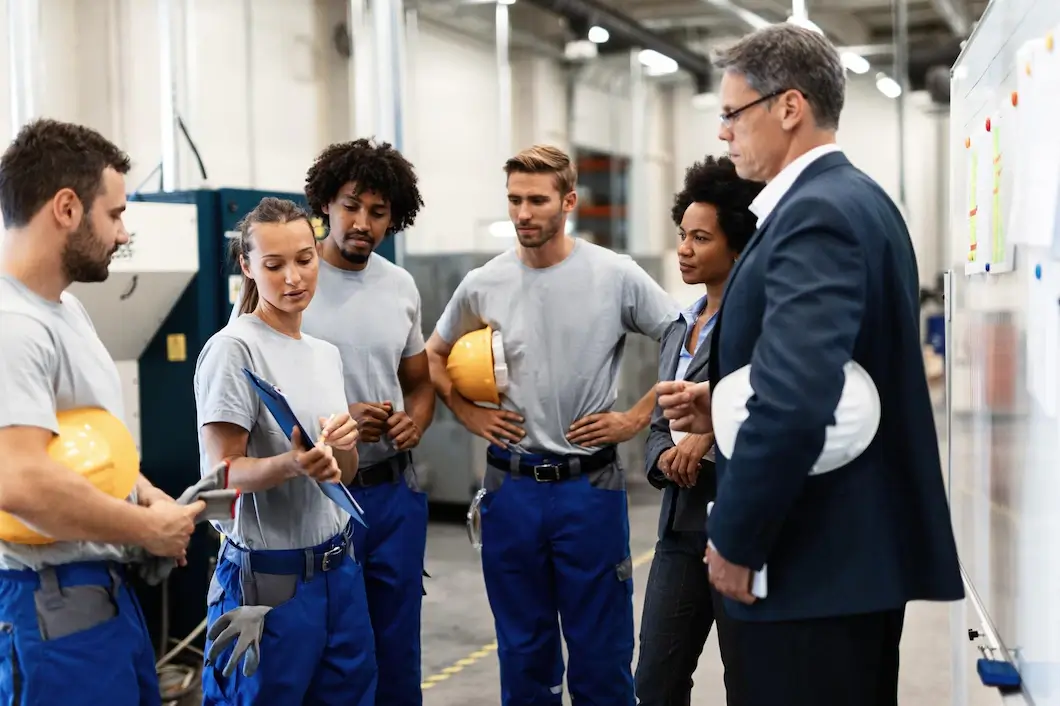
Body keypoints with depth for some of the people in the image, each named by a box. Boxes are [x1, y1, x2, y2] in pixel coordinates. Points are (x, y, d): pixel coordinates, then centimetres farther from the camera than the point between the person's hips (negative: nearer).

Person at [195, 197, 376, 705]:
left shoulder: (327, 353, 10)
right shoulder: (233, 349, -13)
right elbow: (223, 471, -15)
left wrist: (345, 445, -8)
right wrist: (292, 464, -33)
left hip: (339, 566, 7)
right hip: (270, 573, -7)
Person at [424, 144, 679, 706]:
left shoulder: (617, 276, -7)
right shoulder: (482, 285, 1)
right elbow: (434, 356, 17)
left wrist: (637, 418, -5)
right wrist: (469, 415, 4)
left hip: (590, 486, -2)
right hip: (511, 487, 2)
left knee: (601, 653, 7)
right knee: (523, 651, 15)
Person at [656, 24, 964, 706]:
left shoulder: (816, 215, -19)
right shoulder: (858, 199, 13)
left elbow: (795, 402, -31)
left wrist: (735, 542, -19)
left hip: (813, 562, -10)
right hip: (862, 549, 10)